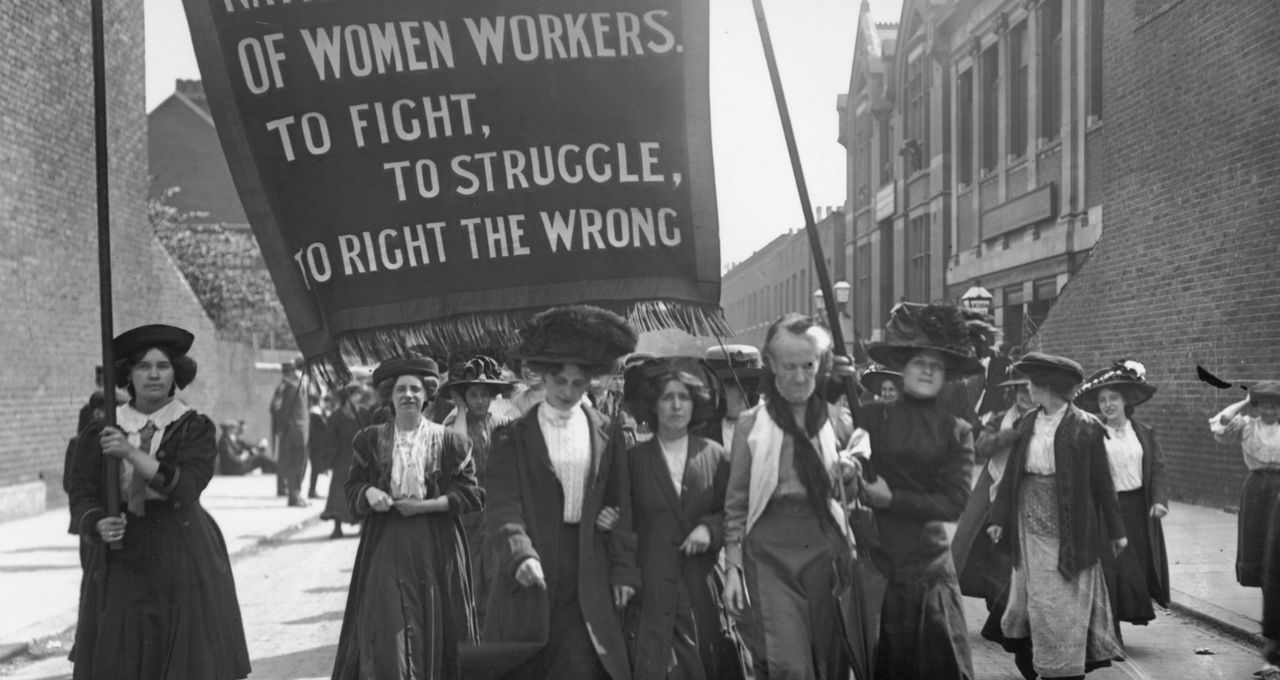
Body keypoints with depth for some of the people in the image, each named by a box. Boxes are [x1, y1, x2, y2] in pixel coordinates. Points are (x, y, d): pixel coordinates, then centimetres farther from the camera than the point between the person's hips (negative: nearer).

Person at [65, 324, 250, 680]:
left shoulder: (195, 429, 0)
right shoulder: (99, 433, 6)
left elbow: (186, 486, -15)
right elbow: (81, 495, 3)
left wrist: (131, 453, -25)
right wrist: (98, 525, -18)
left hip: (182, 564, -1)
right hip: (120, 566, 2)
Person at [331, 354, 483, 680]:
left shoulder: (450, 442, 0)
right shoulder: (370, 440, 6)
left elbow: (472, 493, -2)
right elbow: (351, 487, 9)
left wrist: (427, 505, -12)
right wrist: (369, 492, -13)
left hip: (436, 546, -1)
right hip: (384, 545, 1)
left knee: (435, 627, 3)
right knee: (385, 631, -6)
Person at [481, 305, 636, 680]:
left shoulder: (605, 432, 7)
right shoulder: (512, 437, 1)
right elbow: (503, 509, -9)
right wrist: (522, 556, -26)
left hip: (588, 576, 1)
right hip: (532, 574, -1)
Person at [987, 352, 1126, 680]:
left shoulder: (1084, 426, -8)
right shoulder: (1027, 424, 5)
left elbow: (1101, 481, -4)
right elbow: (1012, 474, 7)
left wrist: (1115, 530, 0)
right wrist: (999, 518, 3)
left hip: (1069, 524, -4)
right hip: (1031, 521, 4)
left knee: (1065, 599, 3)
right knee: (1034, 594, 10)